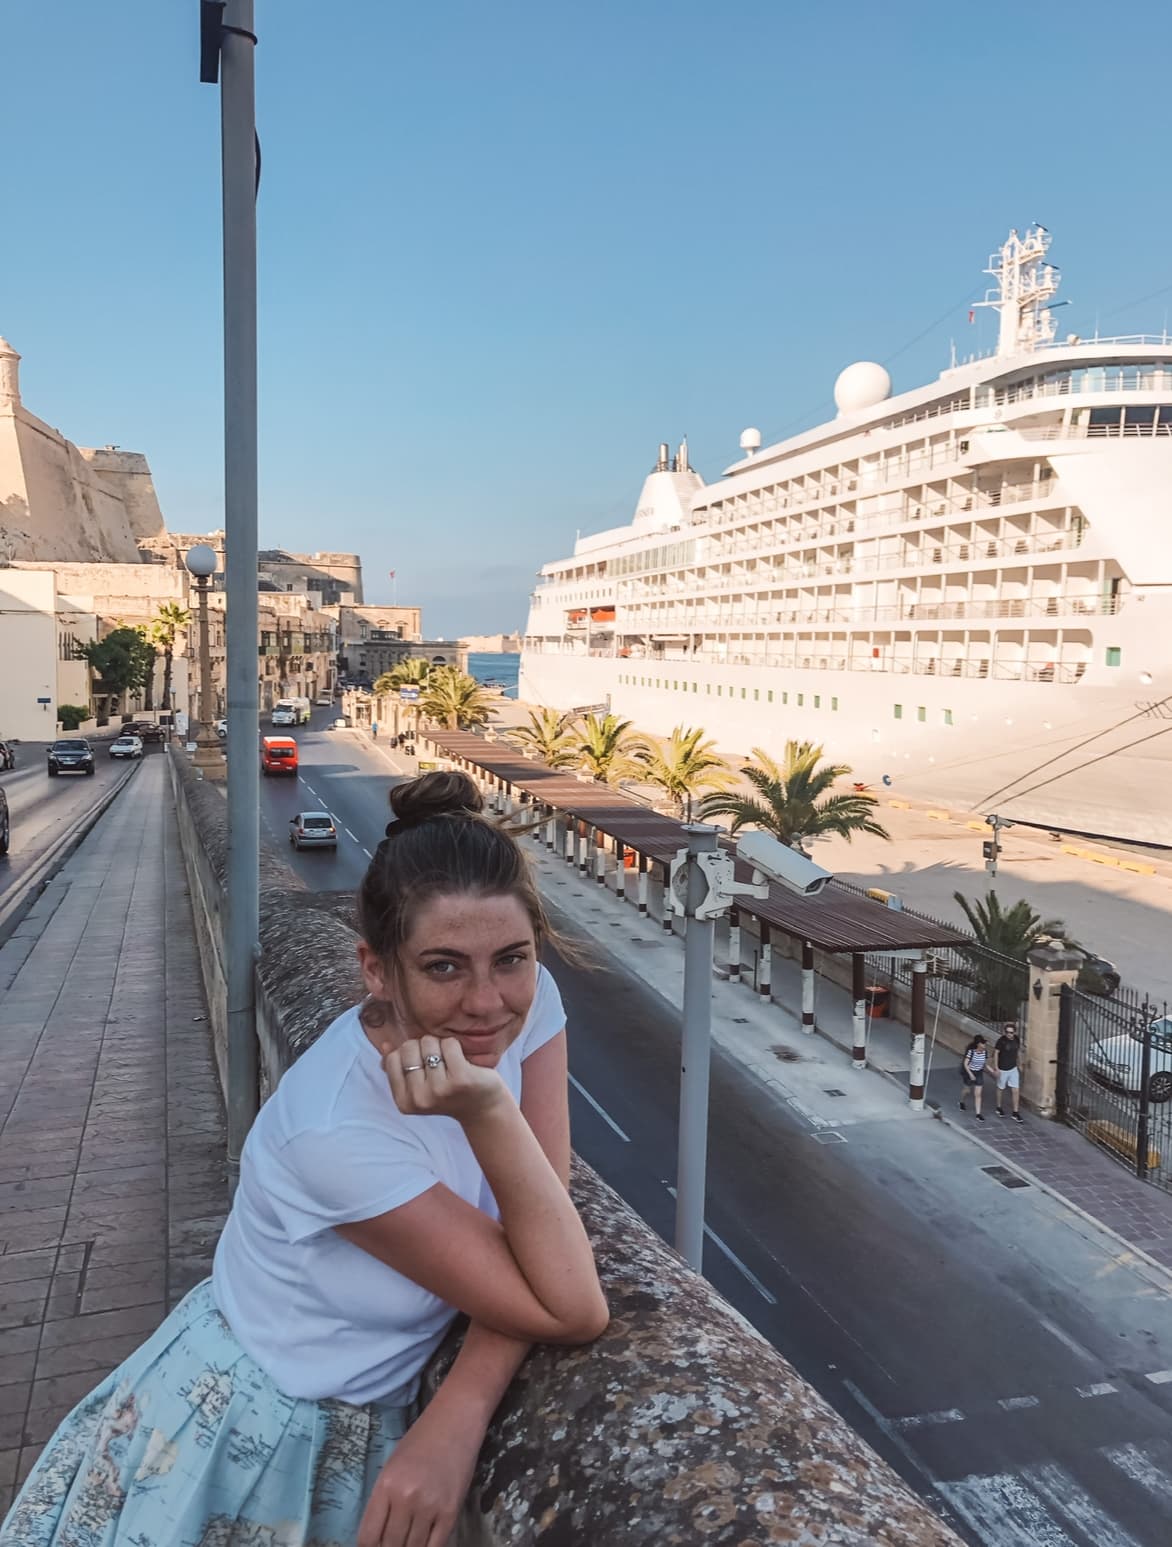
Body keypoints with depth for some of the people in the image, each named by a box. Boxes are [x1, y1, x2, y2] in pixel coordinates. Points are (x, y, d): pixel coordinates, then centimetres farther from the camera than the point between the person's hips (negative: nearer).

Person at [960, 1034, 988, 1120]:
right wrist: (970, 1074, -29)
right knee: (967, 1089, 19)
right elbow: (965, 1064, -22)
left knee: (978, 1094, -2)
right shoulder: (971, 1051, -25)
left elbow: (985, 1062, 4)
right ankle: (962, 1102, 50)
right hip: (968, 1072, -2)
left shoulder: (985, 1052, -12)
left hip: (979, 1074, 3)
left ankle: (978, 1114, 1)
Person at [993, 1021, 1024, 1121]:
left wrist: (1020, 1065, 16)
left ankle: (1016, 1113, 12)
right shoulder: (1001, 1040, -22)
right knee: (1001, 1089, 15)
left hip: (1013, 1069, 4)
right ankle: (999, 1108, 35)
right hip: (1003, 1070, -4)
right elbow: (996, 1053, -14)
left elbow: (1018, 1051, 10)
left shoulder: (1017, 1039, -7)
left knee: (1016, 1091, 2)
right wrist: (996, 1068, -14)